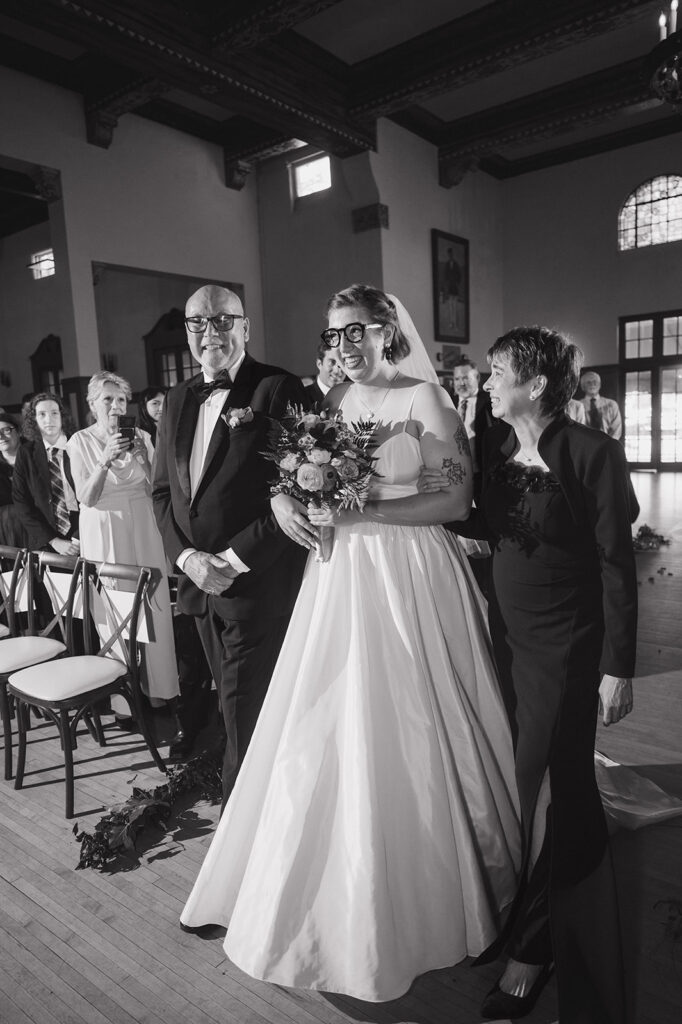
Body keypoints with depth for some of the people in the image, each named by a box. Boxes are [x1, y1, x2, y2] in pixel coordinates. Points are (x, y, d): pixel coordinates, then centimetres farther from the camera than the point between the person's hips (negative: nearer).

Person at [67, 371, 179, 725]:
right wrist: (105, 460, -22)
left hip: (143, 529, 2)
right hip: (105, 533, -2)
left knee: (153, 607, 4)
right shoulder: (80, 442, -2)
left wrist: (144, 458, -14)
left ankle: (157, 687, 19)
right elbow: (86, 498, -9)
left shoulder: (140, 436, 4)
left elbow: (155, 490, 3)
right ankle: (124, 698, 11)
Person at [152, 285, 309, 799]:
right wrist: (186, 556, -4)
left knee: (246, 716, 2)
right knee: (236, 704, 19)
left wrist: (233, 560, -16)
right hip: (199, 582, 7)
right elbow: (162, 488, 12)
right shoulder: (179, 398, 11)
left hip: (259, 584, -7)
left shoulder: (280, 389, -10)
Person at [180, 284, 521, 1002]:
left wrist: (362, 511, -17)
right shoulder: (330, 403, 11)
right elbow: (291, 476, 16)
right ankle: (332, 892, 32)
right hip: (340, 578, 5)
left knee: (402, 736, 4)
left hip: (409, 578, -5)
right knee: (328, 733, 10)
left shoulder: (424, 397, -5)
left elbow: (457, 499, -11)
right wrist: (284, 500, -7)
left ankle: (419, 897, 29)